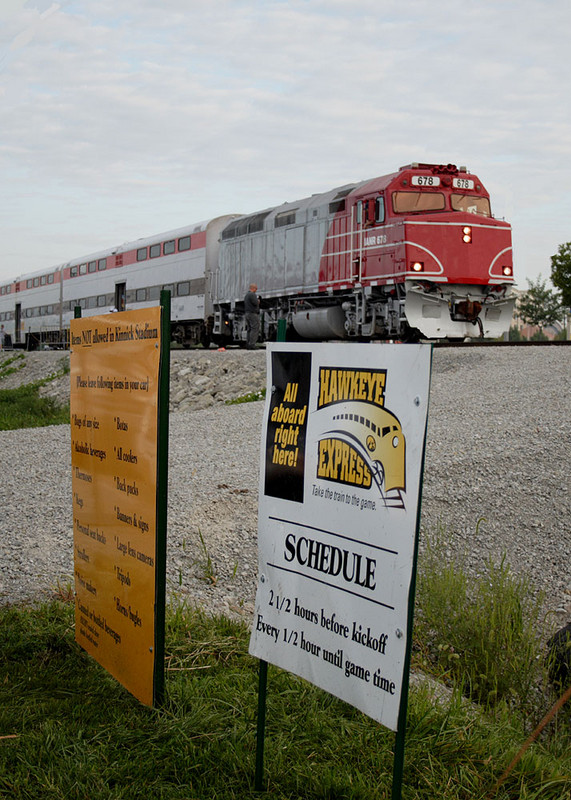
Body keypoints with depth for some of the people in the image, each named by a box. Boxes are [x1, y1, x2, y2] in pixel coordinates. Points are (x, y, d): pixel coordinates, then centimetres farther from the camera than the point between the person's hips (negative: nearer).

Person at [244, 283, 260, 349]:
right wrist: (258, 301, 3)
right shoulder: (252, 294, -12)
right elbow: (256, 303, -21)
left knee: (250, 329, 9)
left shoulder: (246, 295, 20)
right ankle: (251, 345, -17)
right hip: (253, 314, -10)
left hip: (247, 313, 10)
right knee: (255, 329, -10)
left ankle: (248, 345, 6)